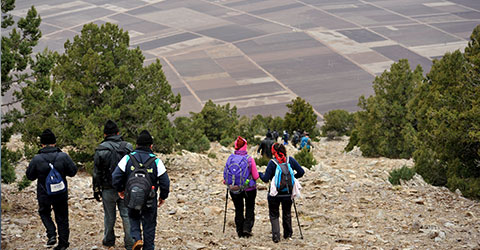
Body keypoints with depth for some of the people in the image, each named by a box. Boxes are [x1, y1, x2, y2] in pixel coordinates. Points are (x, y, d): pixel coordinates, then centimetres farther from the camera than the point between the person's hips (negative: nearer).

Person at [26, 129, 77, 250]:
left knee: (44, 213, 23)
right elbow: (73, 172, -3)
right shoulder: (63, 157, -12)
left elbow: (30, 176, -1)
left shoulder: (36, 159, -13)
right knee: (62, 218, 14)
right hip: (61, 194, 1)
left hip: (44, 195, -1)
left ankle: (51, 235, 3)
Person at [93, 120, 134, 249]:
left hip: (108, 189, -2)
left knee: (109, 216, 11)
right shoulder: (128, 147, 1)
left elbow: (97, 172, -4)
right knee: (127, 215, 6)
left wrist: (96, 190, 4)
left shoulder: (101, 149, -7)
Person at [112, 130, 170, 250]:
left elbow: (115, 177, -6)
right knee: (149, 225, 13)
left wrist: (120, 190, 12)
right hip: (150, 201, 0)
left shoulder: (128, 158, -6)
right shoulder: (156, 161, -7)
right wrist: (163, 196, 10)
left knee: (133, 219, 21)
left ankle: (136, 238, -2)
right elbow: (165, 182, -6)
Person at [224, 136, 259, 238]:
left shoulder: (230, 159, -9)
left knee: (238, 210, 15)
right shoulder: (250, 159, -13)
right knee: (250, 209, 15)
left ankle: (240, 232, 16)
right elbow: (255, 176, -10)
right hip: (249, 188, -2)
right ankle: (247, 228, 1)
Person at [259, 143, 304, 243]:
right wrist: (293, 177, 15)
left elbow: (266, 179, -13)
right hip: (288, 193, 3)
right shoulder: (290, 160, -4)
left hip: (274, 194, -3)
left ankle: (276, 236, -2)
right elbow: (301, 172, -3)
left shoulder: (272, 163, -14)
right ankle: (287, 234, 32)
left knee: (274, 215, 10)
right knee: (287, 214, 22)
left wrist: (260, 174, 7)